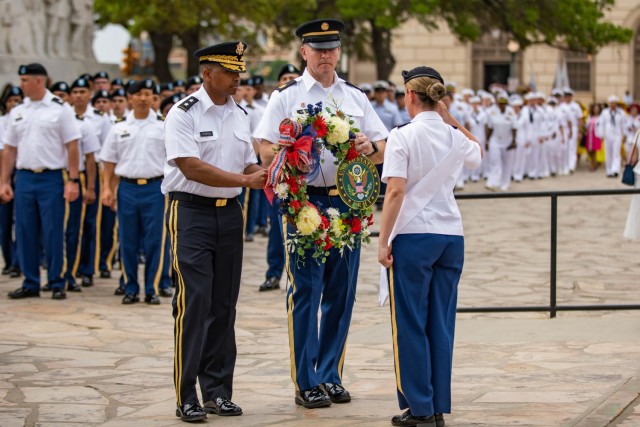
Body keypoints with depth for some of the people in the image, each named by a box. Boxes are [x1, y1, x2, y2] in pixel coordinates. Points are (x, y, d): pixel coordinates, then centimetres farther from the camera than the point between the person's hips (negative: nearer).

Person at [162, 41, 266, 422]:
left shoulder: (240, 115, 12)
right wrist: (244, 179, -21)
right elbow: (191, 167, -18)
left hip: (229, 214, 6)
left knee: (224, 305, 8)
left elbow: (250, 165, 15)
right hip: (191, 213, -6)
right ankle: (186, 397, -5)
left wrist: (266, 175, -8)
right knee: (193, 304, -9)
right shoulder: (184, 113, -9)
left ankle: (217, 390, 16)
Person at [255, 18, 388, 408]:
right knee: (305, 293, -3)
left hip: (348, 200, 4)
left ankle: (331, 376, 18)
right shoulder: (286, 97, 3)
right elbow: (267, 152, -3)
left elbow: (383, 148, 12)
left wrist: (370, 148, -10)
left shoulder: (356, 97, 14)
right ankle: (306, 383, 4)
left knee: (342, 293, 8)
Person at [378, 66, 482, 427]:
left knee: (411, 325, 4)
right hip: (451, 236, 5)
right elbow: (478, 152, 31)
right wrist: (448, 116, 22)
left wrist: (383, 241, -10)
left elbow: (396, 192, -16)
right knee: (441, 324, 9)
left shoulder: (403, 136, -9)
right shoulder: (456, 138, 6)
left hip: (413, 237, -5)